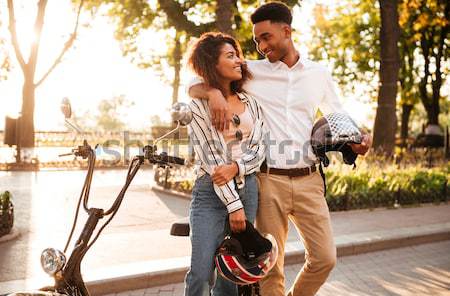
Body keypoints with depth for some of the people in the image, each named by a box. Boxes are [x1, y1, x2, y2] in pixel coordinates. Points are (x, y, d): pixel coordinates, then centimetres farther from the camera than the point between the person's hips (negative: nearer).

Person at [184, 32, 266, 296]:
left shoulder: (250, 103, 10)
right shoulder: (199, 106, -3)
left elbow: (259, 148, 6)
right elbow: (211, 159, -9)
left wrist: (235, 168, -15)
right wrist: (233, 204, -14)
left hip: (247, 188, 4)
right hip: (211, 193, -4)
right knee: (201, 273, -9)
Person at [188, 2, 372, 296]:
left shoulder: (319, 74, 9)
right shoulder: (252, 71, 3)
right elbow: (195, 85, 3)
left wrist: (358, 138, -2)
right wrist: (214, 92, -20)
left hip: (308, 180, 2)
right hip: (269, 180, -2)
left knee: (325, 257, 3)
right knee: (271, 264, 4)